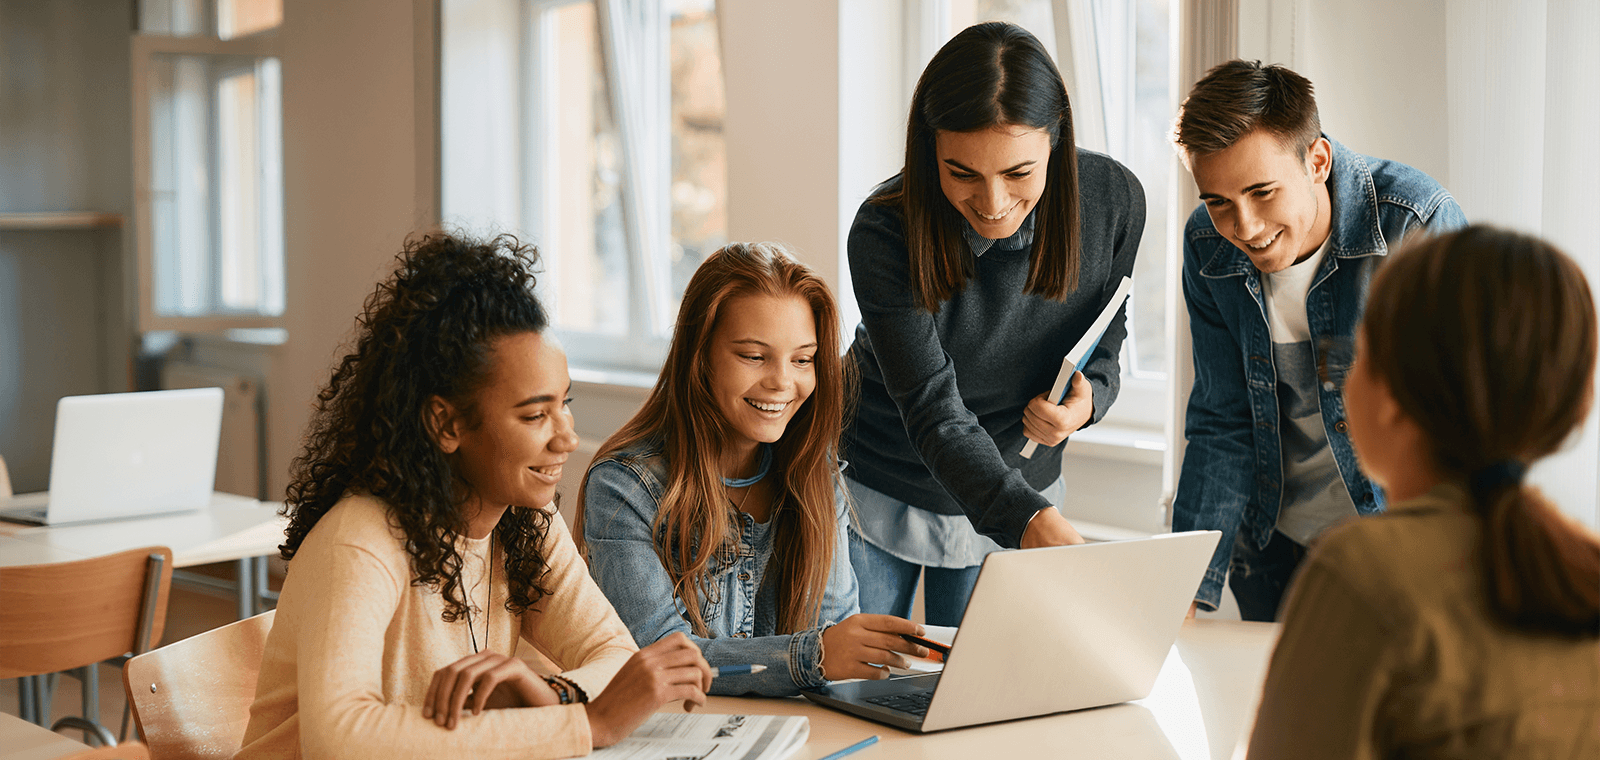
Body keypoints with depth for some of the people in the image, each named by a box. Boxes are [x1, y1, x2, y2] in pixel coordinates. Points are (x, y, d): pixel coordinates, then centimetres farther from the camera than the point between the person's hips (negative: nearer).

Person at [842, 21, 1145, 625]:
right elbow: (934, 413, -33)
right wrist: (1030, 520, -48)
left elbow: (1104, 338, -1)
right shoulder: (885, 235, -29)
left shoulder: (1114, 199, -19)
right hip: (878, 490, -2)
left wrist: (1088, 397, -25)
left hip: (1021, 485, 2)